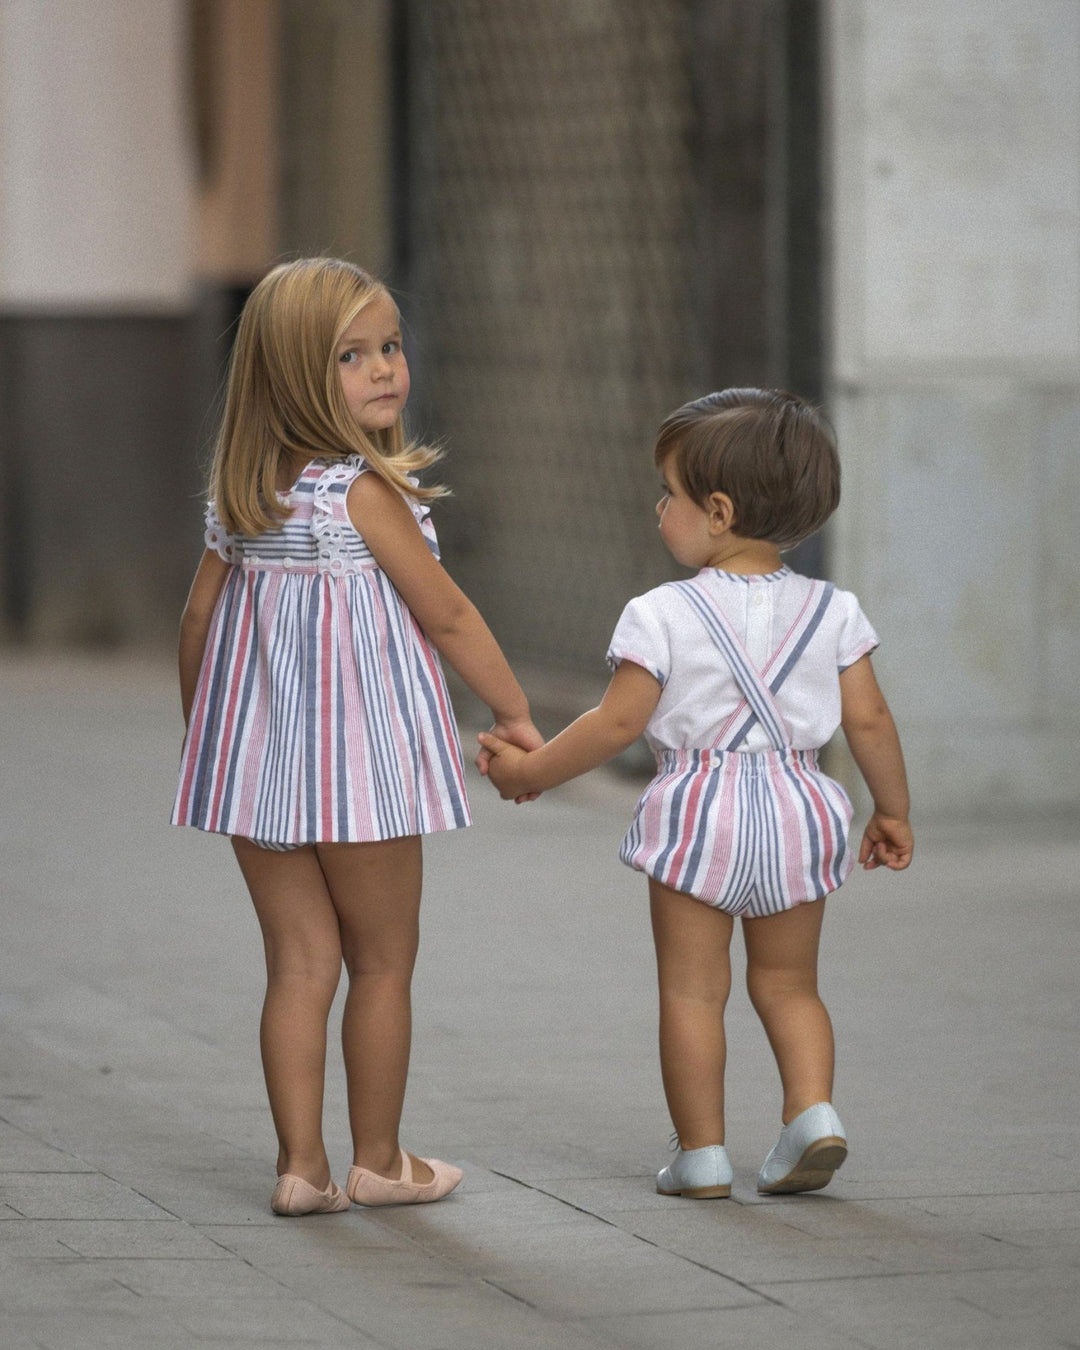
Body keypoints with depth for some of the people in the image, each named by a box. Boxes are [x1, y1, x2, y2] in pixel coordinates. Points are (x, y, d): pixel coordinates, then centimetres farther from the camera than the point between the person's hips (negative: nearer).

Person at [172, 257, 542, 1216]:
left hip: (255, 755, 6)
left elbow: (200, 616, 10)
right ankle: (378, 1160, 16)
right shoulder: (365, 489, -15)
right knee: (383, 961, 8)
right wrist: (515, 715, 1)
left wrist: (202, 735, 23)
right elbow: (446, 614, -10)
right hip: (359, 754, -6)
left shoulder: (240, 494, 5)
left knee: (299, 959, 9)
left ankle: (302, 1163, 7)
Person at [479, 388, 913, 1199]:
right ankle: (814, 1109, -1)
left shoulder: (664, 616, -9)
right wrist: (894, 812, 16)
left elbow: (618, 723, -8)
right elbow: (869, 720, 3)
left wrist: (530, 770, 4)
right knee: (788, 981, 17)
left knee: (692, 989, 5)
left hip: (699, 812, -4)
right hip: (796, 810, 4)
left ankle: (701, 1154, 5)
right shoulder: (830, 612, 2)